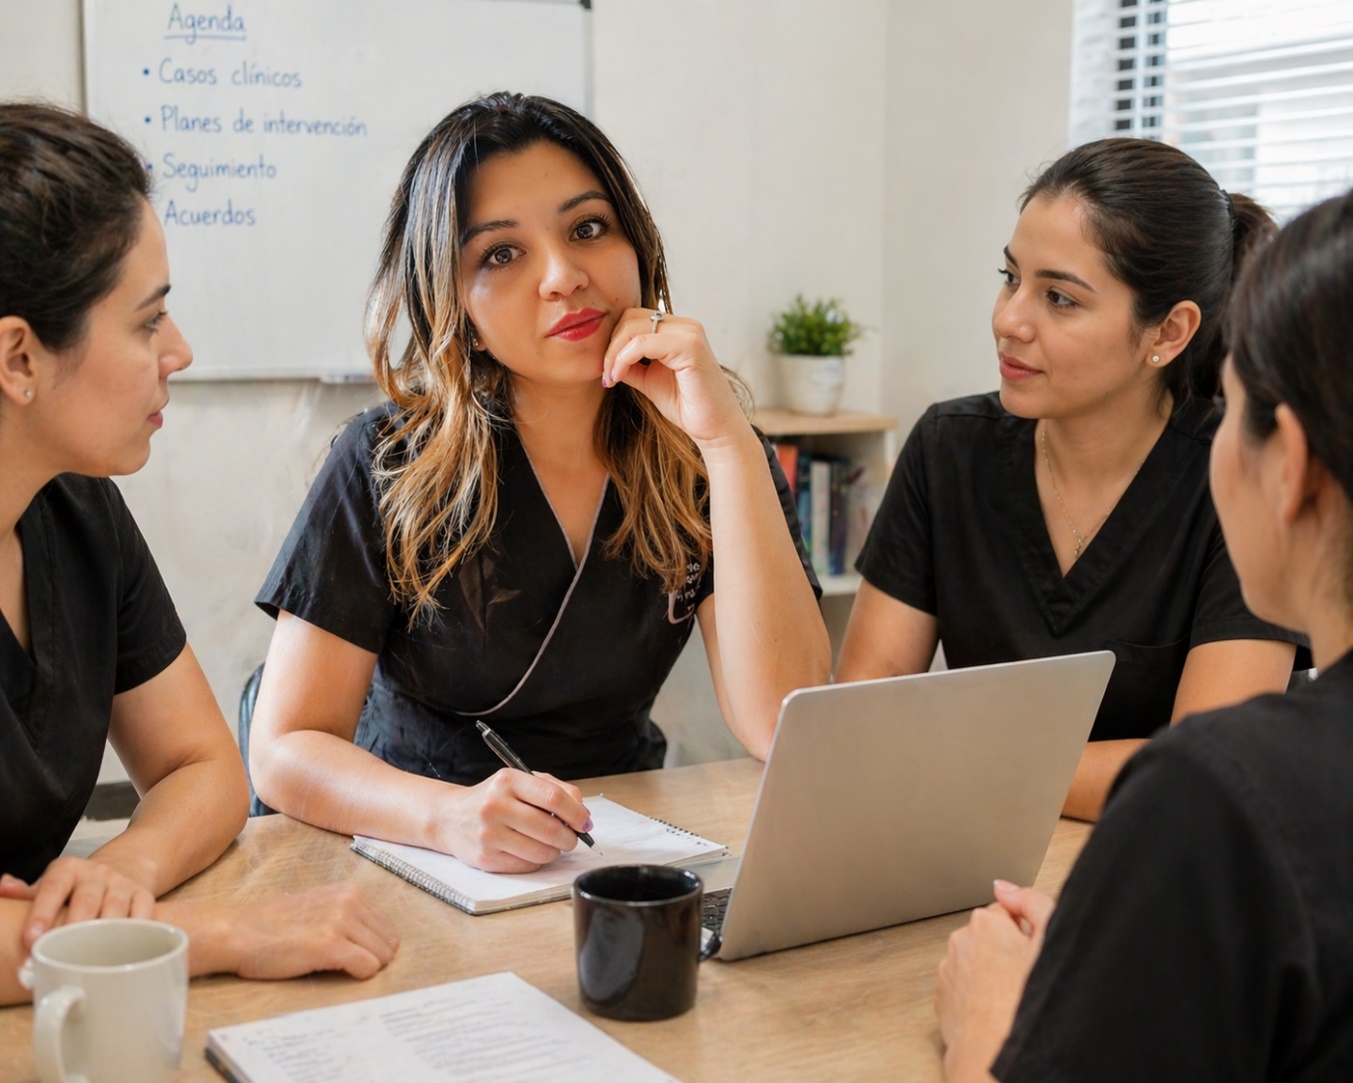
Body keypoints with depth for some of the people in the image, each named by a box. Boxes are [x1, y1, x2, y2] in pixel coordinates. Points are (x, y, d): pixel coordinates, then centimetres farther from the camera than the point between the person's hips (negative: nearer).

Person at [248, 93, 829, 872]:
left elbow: (791, 735, -16)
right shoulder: (393, 464, -9)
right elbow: (286, 751, -10)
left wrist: (729, 439, -20)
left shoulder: (702, 456, -5)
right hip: (413, 860, 0)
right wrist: (451, 815, -30)